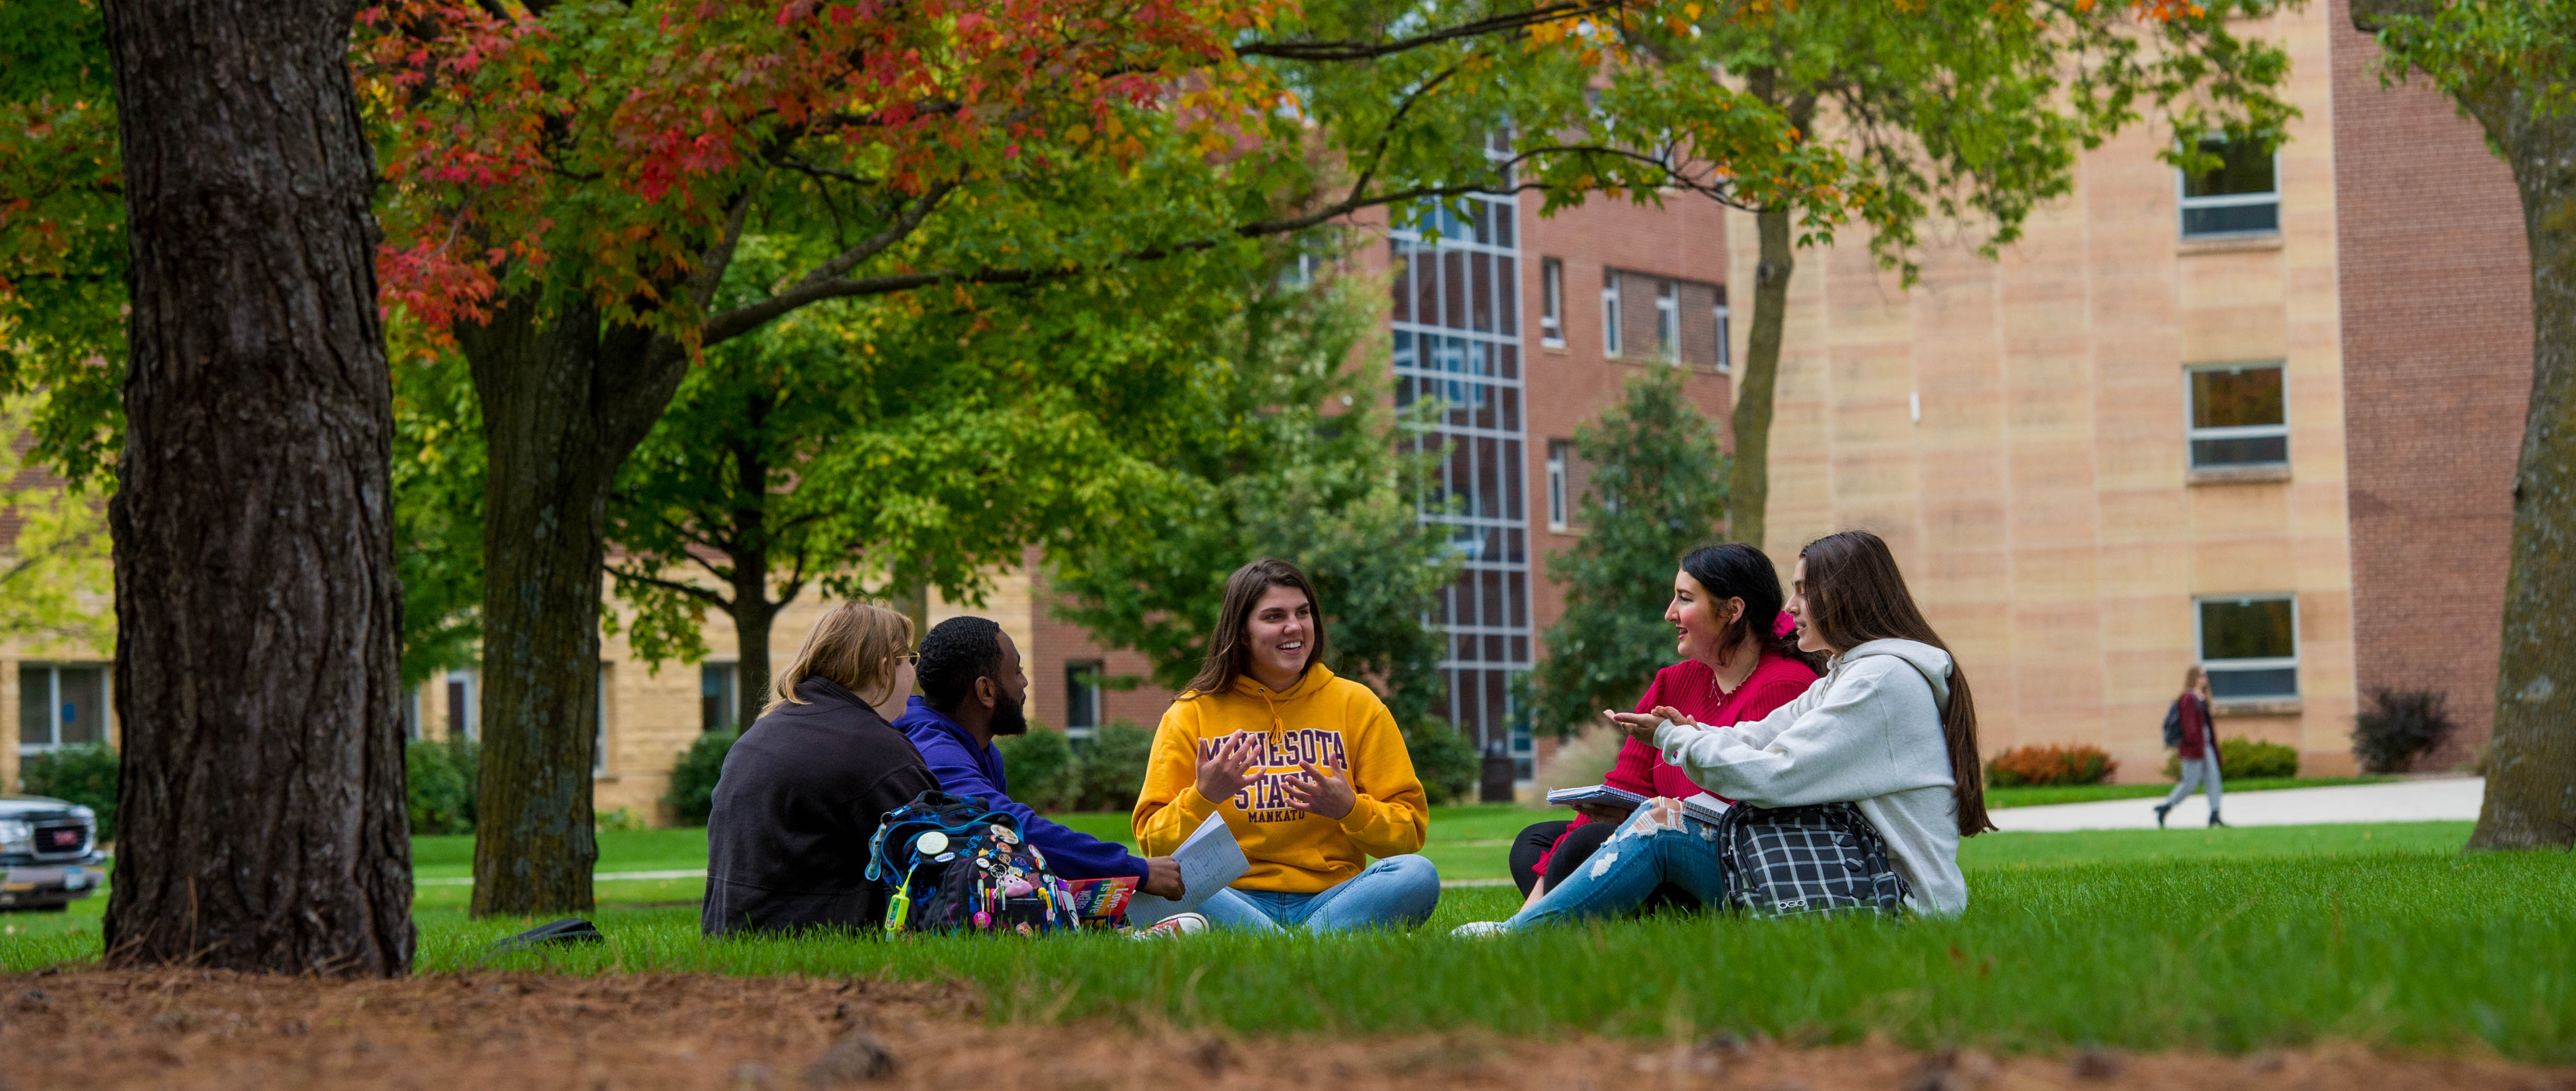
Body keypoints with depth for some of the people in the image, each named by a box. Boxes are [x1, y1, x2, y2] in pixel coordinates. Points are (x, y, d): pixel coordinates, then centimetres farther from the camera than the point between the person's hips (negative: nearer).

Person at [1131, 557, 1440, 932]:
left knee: (1418, 875, -29)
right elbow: (1153, 841, 4)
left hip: (1327, 897, 1)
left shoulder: (1357, 705, 11)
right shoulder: (1189, 715, 8)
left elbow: (1410, 831, 9)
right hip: (1232, 897, -1)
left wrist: (1351, 810, -11)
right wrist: (1202, 799, -14)